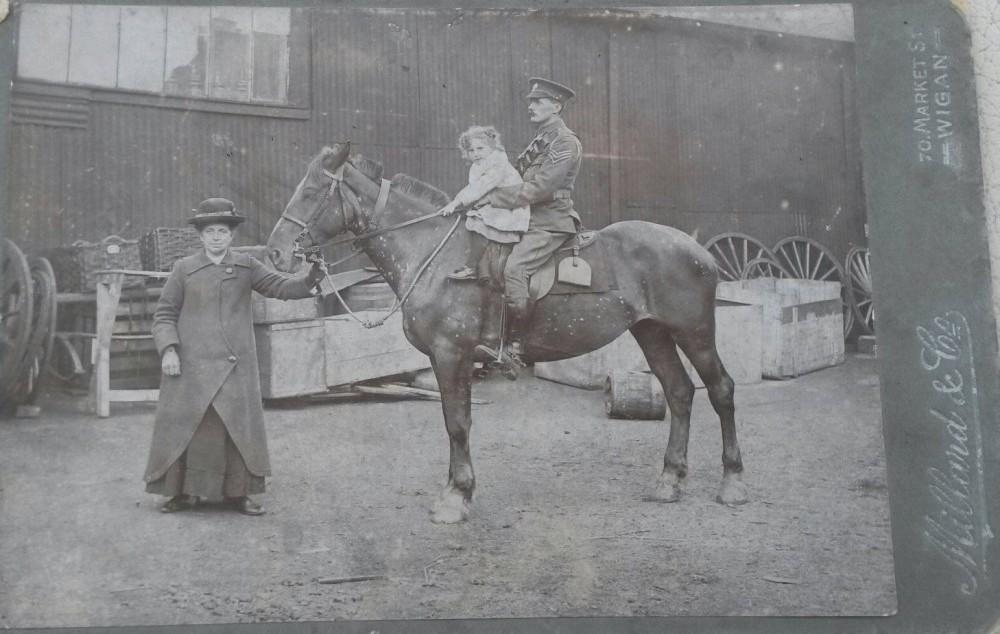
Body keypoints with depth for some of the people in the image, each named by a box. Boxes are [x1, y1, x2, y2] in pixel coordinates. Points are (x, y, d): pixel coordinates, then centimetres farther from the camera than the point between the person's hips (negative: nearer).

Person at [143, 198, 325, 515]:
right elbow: (164, 313, 4)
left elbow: (281, 287, -2)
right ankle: (184, 492, 15)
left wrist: (308, 279, -22)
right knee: (186, 426, 3)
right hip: (192, 364, -1)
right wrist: (168, 349, -9)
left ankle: (238, 491, 14)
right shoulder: (184, 269, 3)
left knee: (238, 425, 4)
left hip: (235, 364, 1)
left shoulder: (246, 266, 6)